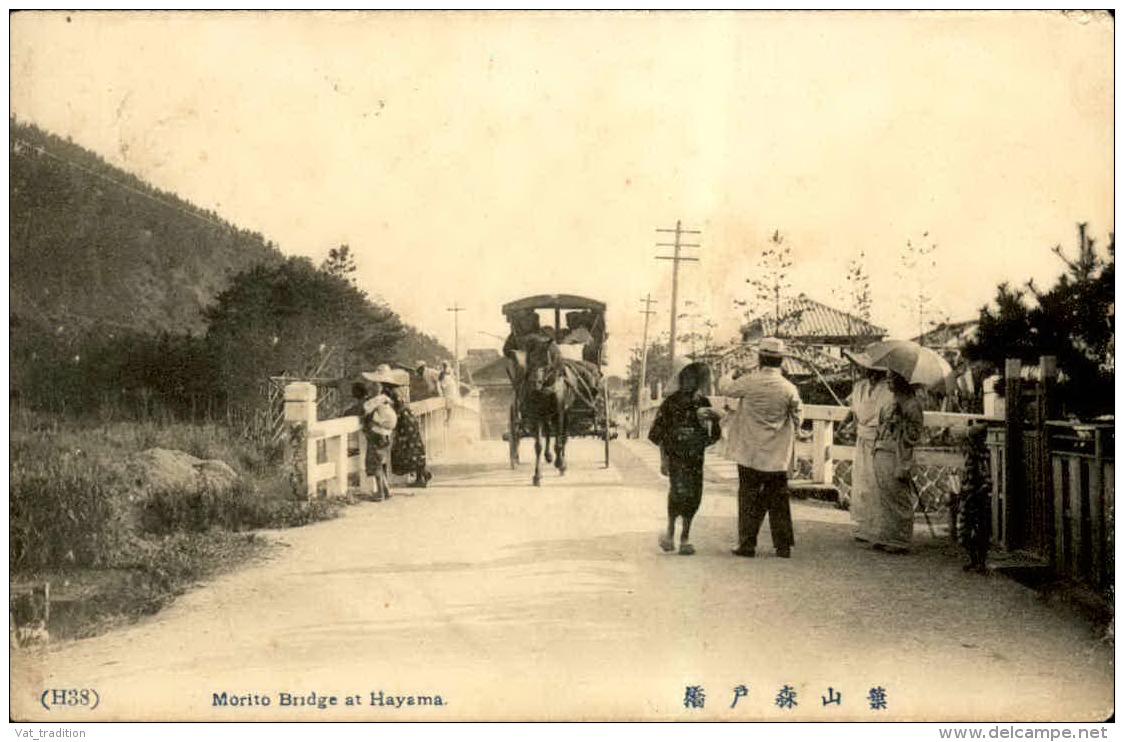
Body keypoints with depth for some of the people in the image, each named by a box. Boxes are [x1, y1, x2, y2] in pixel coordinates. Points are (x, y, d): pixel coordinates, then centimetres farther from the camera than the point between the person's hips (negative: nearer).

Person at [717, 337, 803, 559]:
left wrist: (731, 375, 26)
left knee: (749, 499, 6)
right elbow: (798, 416, 4)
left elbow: (724, 387, 5)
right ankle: (783, 545, 13)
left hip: (750, 453, -2)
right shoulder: (789, 388, -5)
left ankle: (747, 544, 7)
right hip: (778, 456, 2)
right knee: (778, 499, 11)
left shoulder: (749, 382, -11)